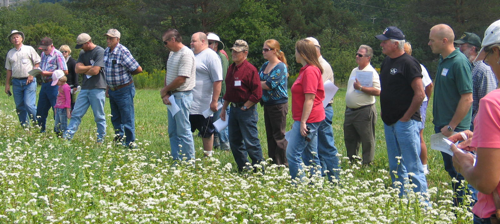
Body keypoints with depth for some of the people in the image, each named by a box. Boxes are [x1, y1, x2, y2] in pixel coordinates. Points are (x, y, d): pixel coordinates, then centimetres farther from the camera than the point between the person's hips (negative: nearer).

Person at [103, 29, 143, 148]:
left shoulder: (123, 51, -17)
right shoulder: (106, 51, 6)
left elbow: (138, 69, -16)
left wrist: (126, 74, -1)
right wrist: (108, 88, 16)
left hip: (124, 90, -8)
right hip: (112, 91, 8)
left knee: (127, 119, -3)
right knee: (115, 119, 16)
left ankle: (130, 144, 4)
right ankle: (119, 141, 27)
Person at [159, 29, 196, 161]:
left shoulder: (186, 54, -16)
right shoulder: (172, 54, 15)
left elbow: (181, 79, -21)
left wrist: (164, 90, -8)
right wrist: (165, 95, 1)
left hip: (182, 96, -10)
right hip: (172, 96, 10)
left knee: (183, 131, -5)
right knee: (173, 132, 13)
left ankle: (189, 162, 2)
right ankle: (177, 160, 20)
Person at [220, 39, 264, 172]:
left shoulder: (250, 69, -13)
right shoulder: (231, 68, 12)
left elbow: (257, 94, -16)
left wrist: (245, 107, -11)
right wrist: (224, 108, 18)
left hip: (246, 110, -8)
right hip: (233, 109, 8)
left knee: (251, 142, -6)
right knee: (234, 142, 12)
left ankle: (260, 170, 2)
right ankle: (243, 168, 22)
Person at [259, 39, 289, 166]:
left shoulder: (280, 67, -14)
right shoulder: (265, 65, 13)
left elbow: (270, 85, -20)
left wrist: (258, 83, -5)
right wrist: (263, 83, -12)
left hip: (278, 105, -9)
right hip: (267, 103, 9)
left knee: (279, 136, -4)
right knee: (270, 135, 12)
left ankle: (282, 164, 2)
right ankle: (272, 162, 20)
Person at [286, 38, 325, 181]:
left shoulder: (310, 71, -15)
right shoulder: (306, 69, 17)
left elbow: (310, 98, -20)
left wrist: (303, 122, -21)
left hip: (308, 120, -11)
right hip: (310, 120, 11)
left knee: (292, 154, -11)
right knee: (311, 157, 12)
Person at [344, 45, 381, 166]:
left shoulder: (371, 72, -11)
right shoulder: (354, 71, 16)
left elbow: (377, 91, -21)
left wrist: (360, 88, -22)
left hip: (365, 111, -9)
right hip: (350, 110, 9)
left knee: (367, 141, 0)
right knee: (349, 139, 15)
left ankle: (367, 164, 8)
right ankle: (351, 162, 27)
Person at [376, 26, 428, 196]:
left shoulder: (408, 63, -13)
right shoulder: (387, 61, 13)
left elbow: (420, 94, -18)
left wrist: (406, 118, -15)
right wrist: (386, 117, 16)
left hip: (406, 123, -9)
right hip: (390, 123, 9)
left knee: (413, 167, -8)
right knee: (396, 168, 13)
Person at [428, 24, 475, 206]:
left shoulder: (459, 62, -17)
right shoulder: (443, 60, 11)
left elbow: (467, 98, -21)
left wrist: (451, 126, -19)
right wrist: (439, 122, 16)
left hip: (455, 129, -9)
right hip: (443, 126, 9)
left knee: (459, 171, -3)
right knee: (451, 169, 15)